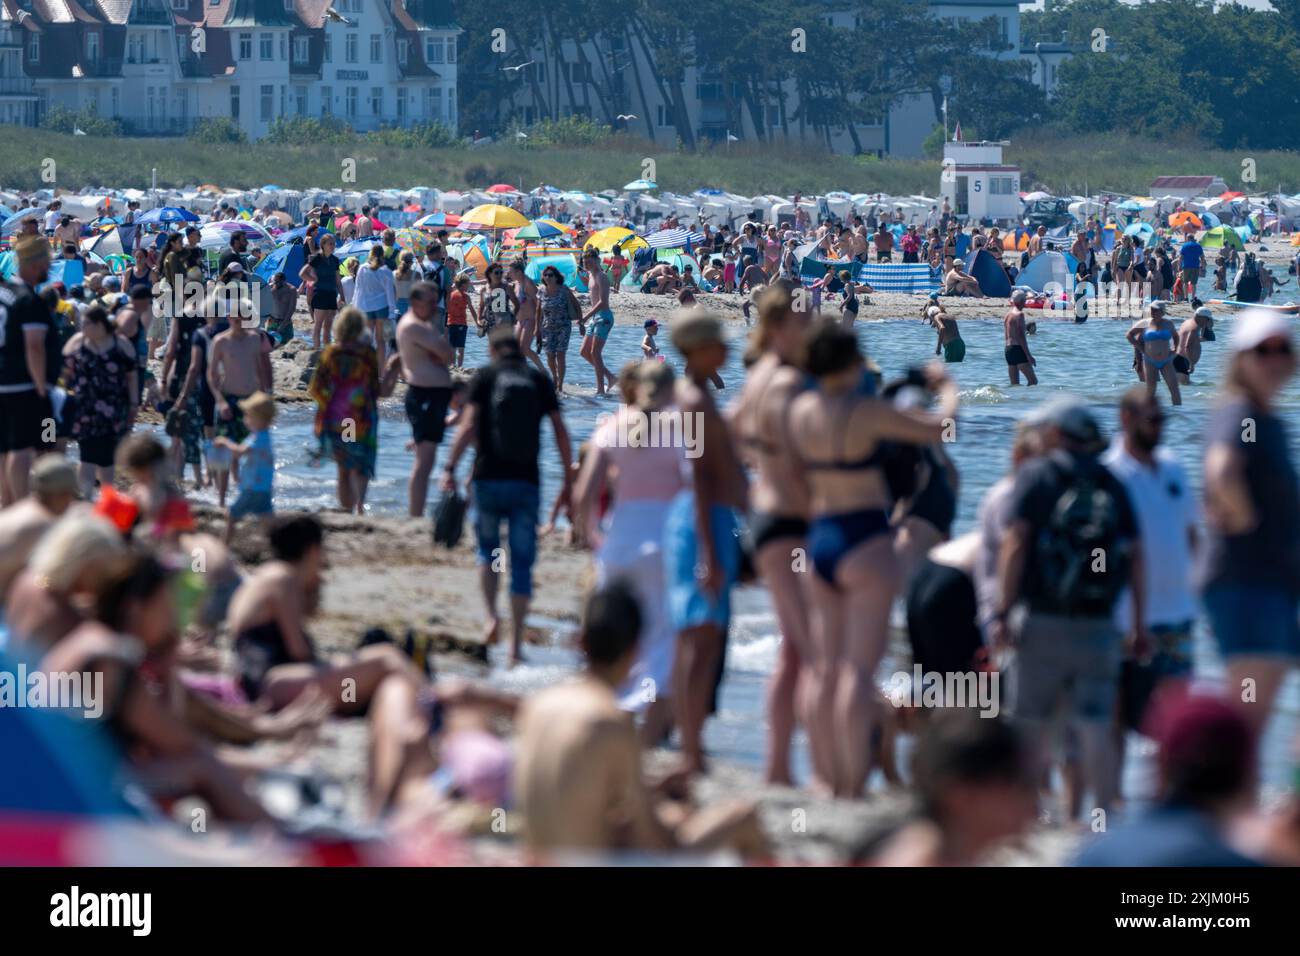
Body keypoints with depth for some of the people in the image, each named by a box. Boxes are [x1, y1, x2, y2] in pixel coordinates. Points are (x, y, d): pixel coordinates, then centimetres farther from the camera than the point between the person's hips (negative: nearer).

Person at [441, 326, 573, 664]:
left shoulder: (485, 376, 2)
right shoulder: (539, 381, 7)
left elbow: (468, 426, -8)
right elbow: (560, 431, 4)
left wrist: (450, 468, -7)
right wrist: (568, 478, 10)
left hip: (489, 478, -1)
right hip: (527, 482, 1)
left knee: (487, 548, 20)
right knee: (522, 563, 5)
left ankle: (491, 614, -2)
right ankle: (516, 643, 1)